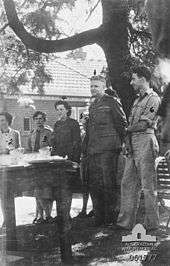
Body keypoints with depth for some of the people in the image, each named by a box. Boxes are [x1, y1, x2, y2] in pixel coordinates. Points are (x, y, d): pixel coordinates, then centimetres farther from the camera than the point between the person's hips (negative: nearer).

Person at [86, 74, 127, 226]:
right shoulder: (92, 106, 20)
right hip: (92, 151, 7)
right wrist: (87, 147, 16)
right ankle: (98, 215, 16)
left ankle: (110, 216, 3)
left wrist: (119, 143, 0)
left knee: (108, 183, -5)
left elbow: (123, 123, -2)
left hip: (108, 149, -7)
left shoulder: (111, 102, -2)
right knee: (94, 184, 7)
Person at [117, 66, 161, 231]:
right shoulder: (138, 99, 22)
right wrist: (127, 143, 4)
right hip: (132, 144, 8)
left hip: (145, 141, -8)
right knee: (128, 183, 6)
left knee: (148, 186, -3)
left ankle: (152, 223, 5)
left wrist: (128, 129, 2)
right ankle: (126, 222, 11)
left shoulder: (153, 98, -5)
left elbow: (144, 123, -13)